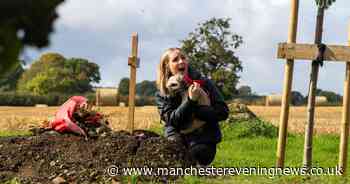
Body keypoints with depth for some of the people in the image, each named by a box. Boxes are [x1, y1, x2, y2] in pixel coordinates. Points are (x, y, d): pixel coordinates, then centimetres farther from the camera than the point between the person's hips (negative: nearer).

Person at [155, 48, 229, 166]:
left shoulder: (204, 83, -2)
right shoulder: (162, 94, 0)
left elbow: (223, 112, -7)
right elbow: (171, 120, -14)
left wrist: (195, 109, -18)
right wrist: (190, 100, -26)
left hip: (204, 137, -1)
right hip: (178, 137, 1)